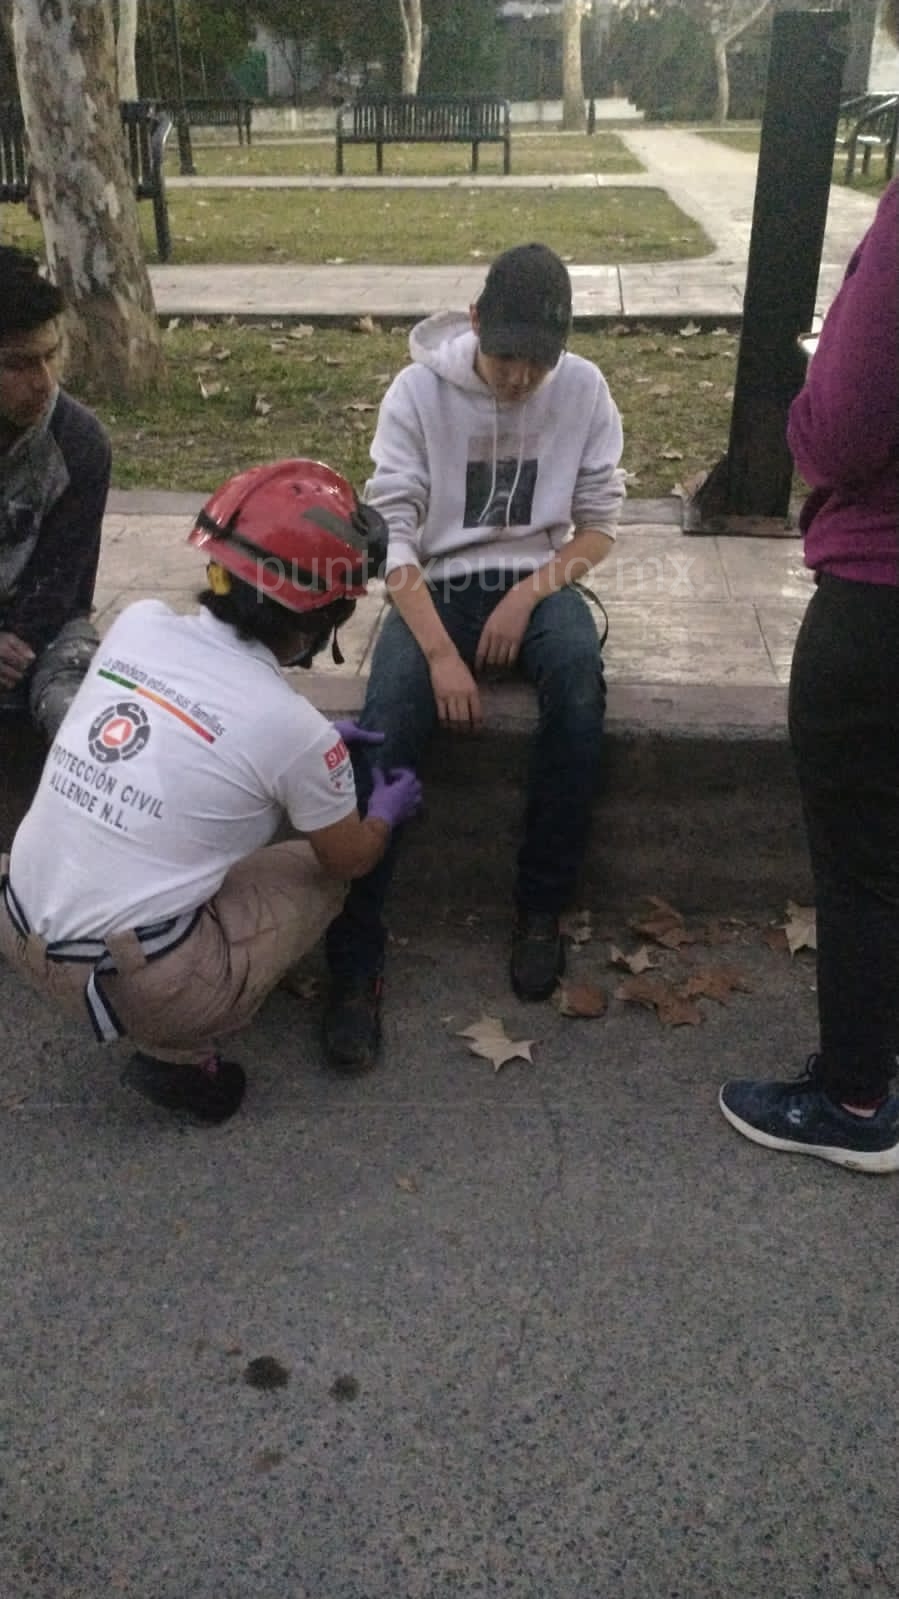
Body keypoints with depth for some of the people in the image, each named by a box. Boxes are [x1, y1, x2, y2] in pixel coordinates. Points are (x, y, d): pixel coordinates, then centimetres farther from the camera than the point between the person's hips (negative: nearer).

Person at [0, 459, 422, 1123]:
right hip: (127, 981, -6)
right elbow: (351, 857, 4)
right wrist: (387, 813, 25)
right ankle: (179, 1052, 5)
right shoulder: (293, 728, -15)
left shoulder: (136, 622, -2)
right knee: (320, 871, 14)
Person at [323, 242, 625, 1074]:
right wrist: (441, 652, -23)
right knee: (385, 730, -29)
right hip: (438, 584, -1)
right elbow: (392, 533, -11)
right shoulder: (417, 390, -7)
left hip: (538, 581, 1)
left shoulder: (585, 389, -2)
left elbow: (599, 525, 3)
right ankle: (355, 963, -23)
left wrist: (532, 592, -15)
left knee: (578, 672, -34)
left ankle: (543, 906, -18)